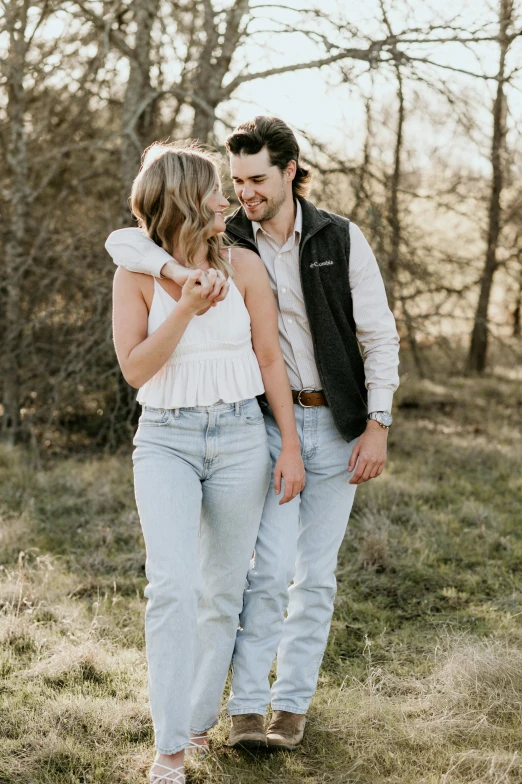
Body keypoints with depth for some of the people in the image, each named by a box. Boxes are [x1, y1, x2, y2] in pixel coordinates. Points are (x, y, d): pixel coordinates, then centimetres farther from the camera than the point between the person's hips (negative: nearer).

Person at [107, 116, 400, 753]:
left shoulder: (342, 240, -3)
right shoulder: (224, 244, -2)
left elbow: (380, 336, 0)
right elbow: (123, 242, -12)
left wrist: (377, 427, -8)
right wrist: (178, 271, -32)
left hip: (338, 426, 1)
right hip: (269, 422, -1)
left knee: (315, 573, 6)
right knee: (271, 568, -11)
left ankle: (292, 702, 19)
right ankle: (247, 707, -1)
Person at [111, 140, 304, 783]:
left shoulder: (243, 265, 1)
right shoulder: (136, 274, -2)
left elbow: (270, 359, 4)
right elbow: (134, 369, -8)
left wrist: (291, 447, 2)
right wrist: (186, 309, -19)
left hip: (239, 436, 2)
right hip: (165, 440, -2)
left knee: (222, 591, 7)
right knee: (172, 586, -15)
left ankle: (199, 718, 25)